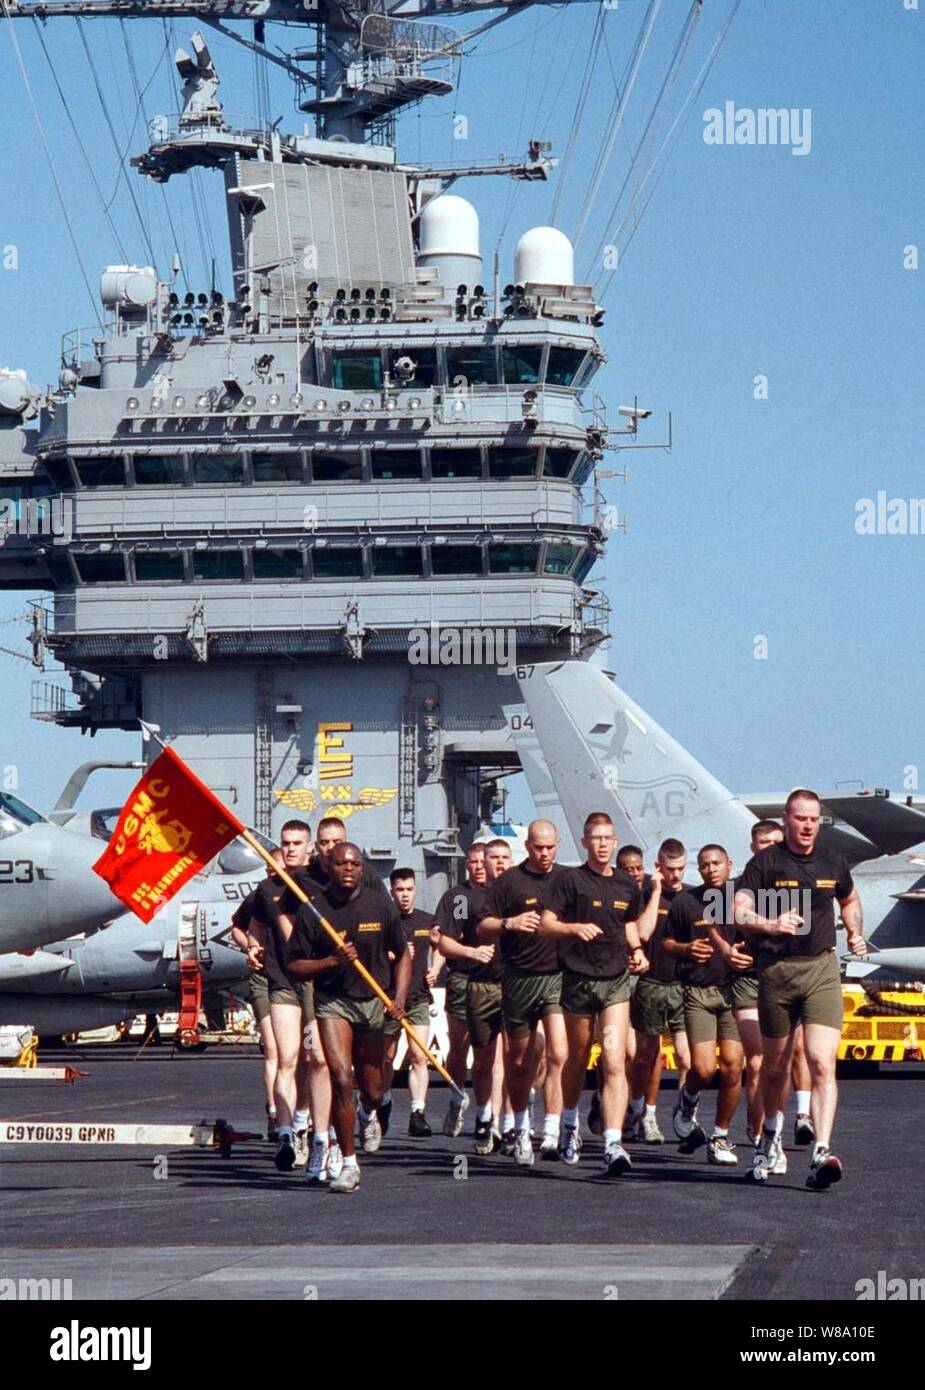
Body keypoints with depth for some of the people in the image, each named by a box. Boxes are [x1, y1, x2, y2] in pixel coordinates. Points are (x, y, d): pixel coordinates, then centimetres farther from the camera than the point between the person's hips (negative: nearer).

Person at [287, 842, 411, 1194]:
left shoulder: (380, 905, -1)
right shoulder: (311, 910, -7)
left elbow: (402, 954, 11)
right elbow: (294, 966, -5)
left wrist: (399, 999, -2)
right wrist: (332, 961, -21)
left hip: (374, 1001, 2)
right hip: (332, 1001, -2)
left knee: (372, 1091, 10)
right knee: (341, 1079, -19)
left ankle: (368, 1115, 50)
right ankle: (349, 1165, -9)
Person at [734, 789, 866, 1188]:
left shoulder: (833, 864, 10)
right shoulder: (766, 862, -2)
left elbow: (849, 900, 31)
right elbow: (739, 911, -13)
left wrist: (855, 933, 16)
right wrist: (772, 924, -30)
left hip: (822, 969, 1)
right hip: (776, 971, -1)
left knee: (823, 1064, -14)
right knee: (775, 1066, 12)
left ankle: (821, 1153, -22)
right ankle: (770, 1133, 39)